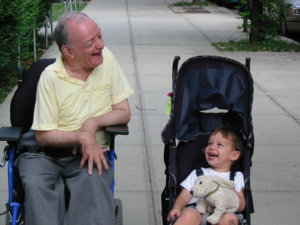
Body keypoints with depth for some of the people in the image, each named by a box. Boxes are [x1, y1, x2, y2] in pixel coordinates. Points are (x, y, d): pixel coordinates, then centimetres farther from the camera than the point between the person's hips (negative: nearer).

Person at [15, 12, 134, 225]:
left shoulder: (106, 58, 0)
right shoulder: (50, 77, -6)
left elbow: (124, 112, 5)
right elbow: (43, 135, -4)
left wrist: (93, 123, -13)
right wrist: (81, 137, -19)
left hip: (93, 152, 1)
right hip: (51, 154, -1)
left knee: (93, 182, -34)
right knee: (35, 183, -33)